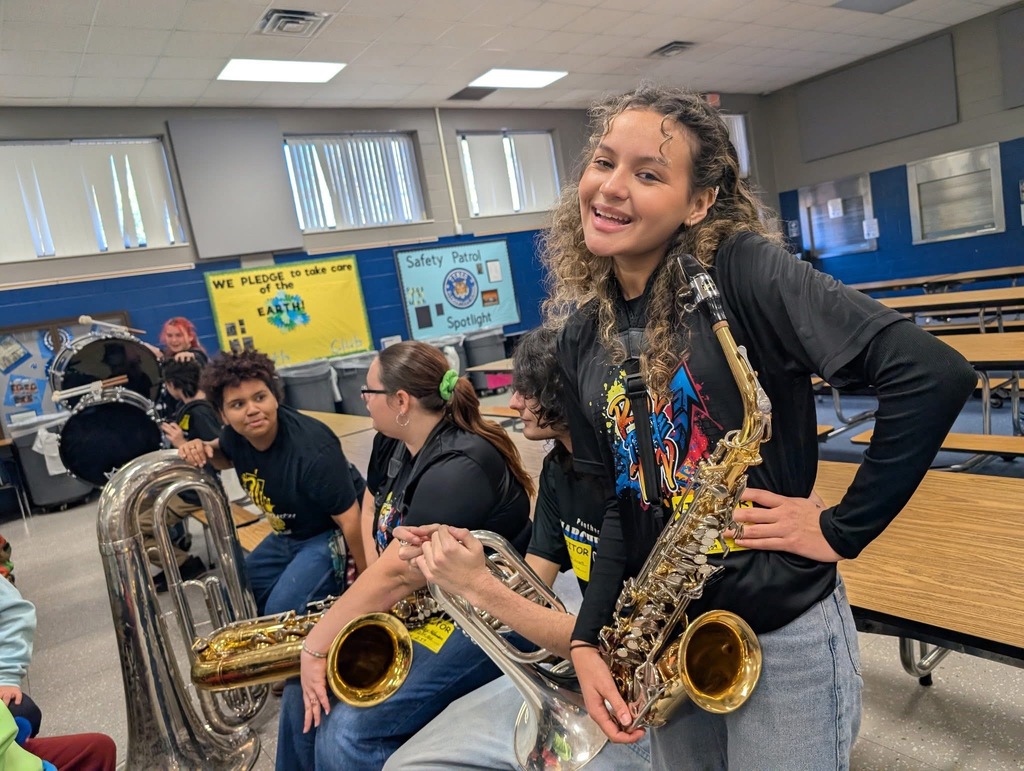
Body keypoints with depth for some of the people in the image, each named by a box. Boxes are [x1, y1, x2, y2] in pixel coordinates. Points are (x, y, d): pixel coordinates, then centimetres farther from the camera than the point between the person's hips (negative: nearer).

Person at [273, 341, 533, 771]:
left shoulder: (460, 468, -27)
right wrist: (362, 604, 0)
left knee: (347, 732, -20)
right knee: (305, 695, 6)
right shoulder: (392, 445, 3)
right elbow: (378, 517, 16)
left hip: (484, 622, -9)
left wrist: (315, 646, -18)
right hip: (415, 609, 9)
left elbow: (395, 577, -28)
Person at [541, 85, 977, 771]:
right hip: (660, 637, 6)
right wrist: (588, 638, -2)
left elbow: (935, 374, -24)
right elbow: (613, 498, 5)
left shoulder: (744, 272, -18)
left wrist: (844, 529, -19)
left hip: (784, 635, -5)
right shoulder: (581, 335, 0)